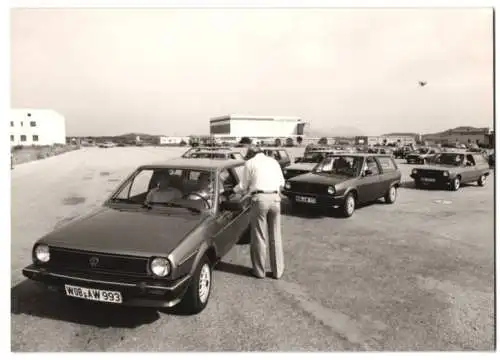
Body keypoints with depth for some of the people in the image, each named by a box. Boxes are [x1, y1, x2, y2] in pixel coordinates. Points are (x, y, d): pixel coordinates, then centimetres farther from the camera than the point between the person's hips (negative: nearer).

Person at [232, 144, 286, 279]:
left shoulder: (250, 163, 6)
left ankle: (259, 271, 14)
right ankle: (277, 270, 19)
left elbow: (243, 186, 8)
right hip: (275, 198, 4)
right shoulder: (273, 161, 18)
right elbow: (282, 183, 18)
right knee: (275, 236, 12)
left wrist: (234, 189, 28)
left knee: (259, 237, 6)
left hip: (260, 199, -4)